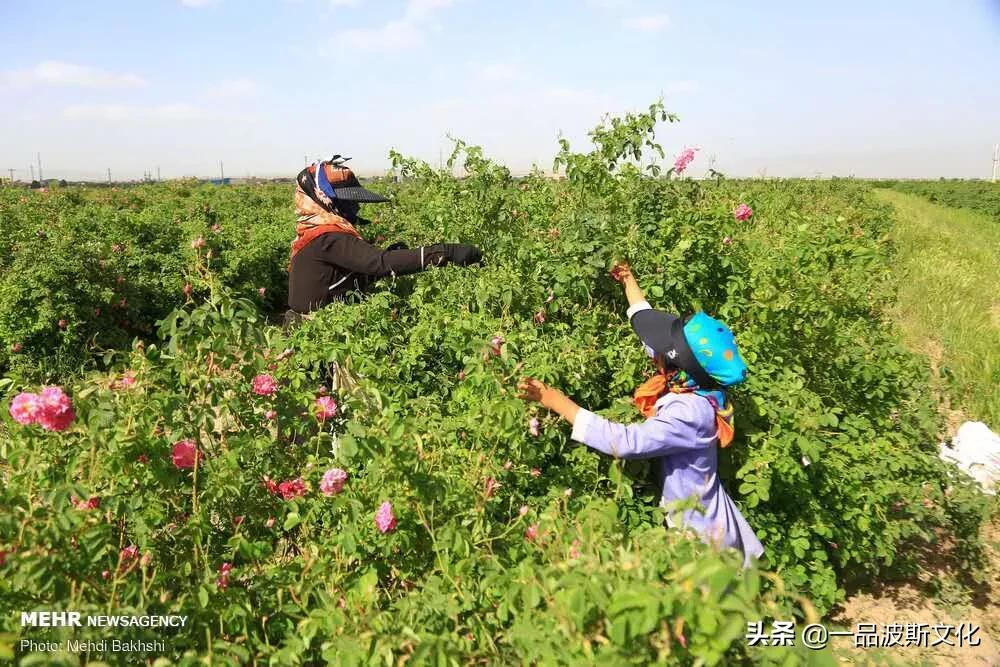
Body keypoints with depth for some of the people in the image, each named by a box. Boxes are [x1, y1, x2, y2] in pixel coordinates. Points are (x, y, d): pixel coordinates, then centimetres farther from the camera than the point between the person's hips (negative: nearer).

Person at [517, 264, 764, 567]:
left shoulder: (690, 412, -34)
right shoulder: (685, 382, -11)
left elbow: (624, 441, -41)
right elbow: (649, 324, 3)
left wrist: (558, 403, -38)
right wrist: (629, 283, 14)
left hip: (699, 530, -8)